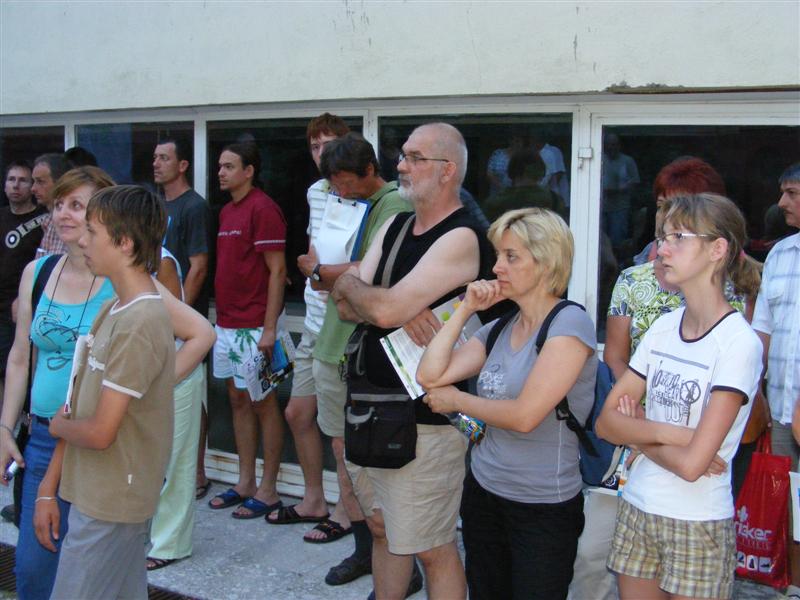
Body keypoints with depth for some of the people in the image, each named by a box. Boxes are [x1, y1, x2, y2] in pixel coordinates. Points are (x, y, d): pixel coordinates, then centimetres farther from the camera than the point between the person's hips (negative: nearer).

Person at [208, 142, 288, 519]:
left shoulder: (262, 208, -11)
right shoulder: (226, 211, 14)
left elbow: (277, 270, -15)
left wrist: (269, 328, -19)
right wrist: (221, 316, 14)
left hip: (253, 327, -9)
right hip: (226, 323, 9)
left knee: (263, 404, 1)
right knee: (238, 400, 13)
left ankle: (268, 491, 10)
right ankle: (245, 483, 24)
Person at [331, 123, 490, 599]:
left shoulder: (461, 237, -16)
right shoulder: (394, 226, 10)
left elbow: (388, 310, -25)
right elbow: (347, 308, 2)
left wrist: (350, 285, -5)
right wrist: (406, 312, -15)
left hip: (426, 418, -8)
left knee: (432, 549, 3)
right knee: (384, 529, 22)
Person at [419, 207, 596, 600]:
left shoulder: (570, 323, -15)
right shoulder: (499, 329, 6)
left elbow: (524, 415, -22)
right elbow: (429, 376, -1)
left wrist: (455, 400, -7)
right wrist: (465, 309, -2)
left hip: (543, 508, -6)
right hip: (483, 493, 7)